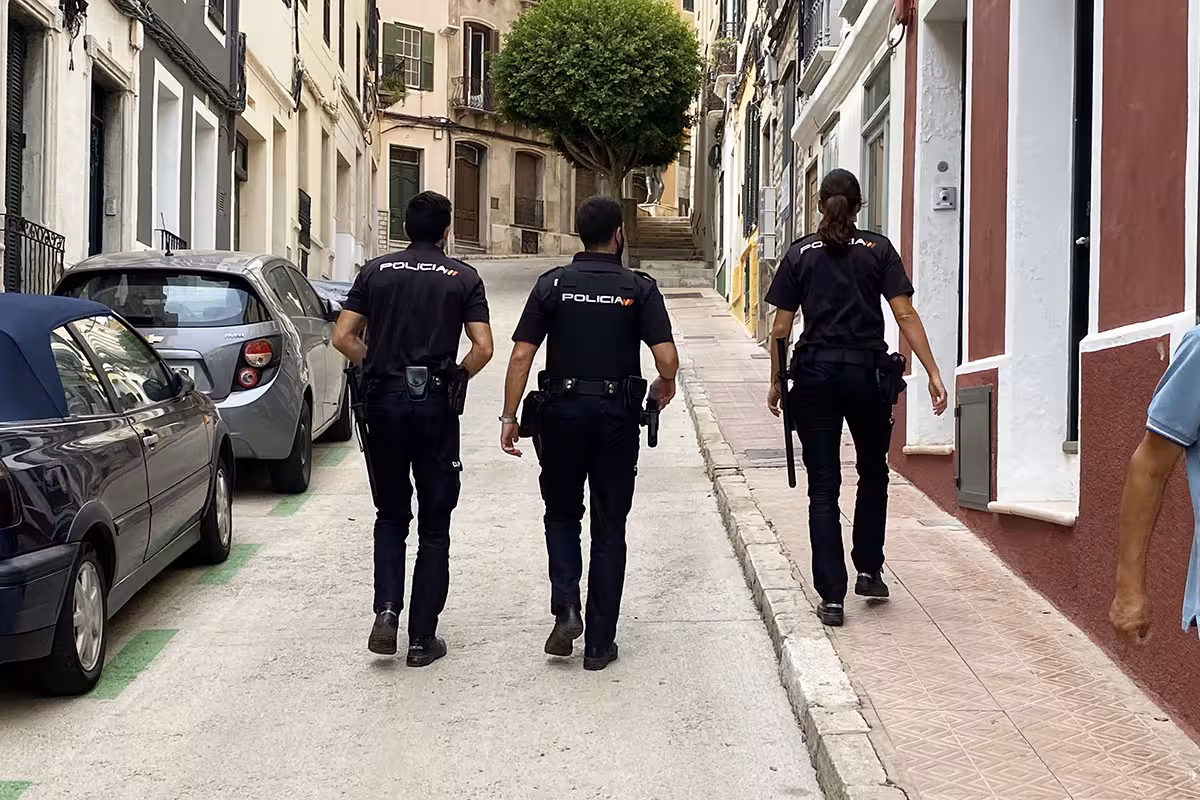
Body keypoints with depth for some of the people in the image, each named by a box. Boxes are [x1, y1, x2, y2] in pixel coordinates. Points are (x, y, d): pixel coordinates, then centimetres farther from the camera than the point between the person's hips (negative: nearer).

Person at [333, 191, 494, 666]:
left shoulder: (375, 272, 6)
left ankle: (387, 608, -2)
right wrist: (457, 376, 9)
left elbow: (343, 337, 1)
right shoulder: (463, 278, 2)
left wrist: (375, 367, 14)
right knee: (434, 525, 7)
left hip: (384, 400, 2)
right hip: (435, 402, -2)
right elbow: (483, 348, -8)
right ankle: (422, 637, 7)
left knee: (391, 515, 17)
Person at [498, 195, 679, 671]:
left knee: (562, 514, 19)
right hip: (618, 415, 0)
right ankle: (599, 644, 10)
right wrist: (665, 386, 10)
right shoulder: (639, 288, -3)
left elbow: (521, 355, -5)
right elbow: (667, 357, -11)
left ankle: (566, 606, -2)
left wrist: (509, 417, -1)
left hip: (563, 410, 1)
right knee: (609, 527, 8)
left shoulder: (552, 284, 0)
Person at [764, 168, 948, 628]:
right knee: (873, 474, 23)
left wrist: (776, 383, 13)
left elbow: (781, 327, 3)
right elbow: (905, 316, -6)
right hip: (867, 374, 0)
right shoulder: (878, 250, 2)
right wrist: (933, 373, -6)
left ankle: (832, 597, 0)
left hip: (815, 374, 0)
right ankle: (868, 571, 25)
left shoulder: (800, 254, 5)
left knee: (823, 488, 3)